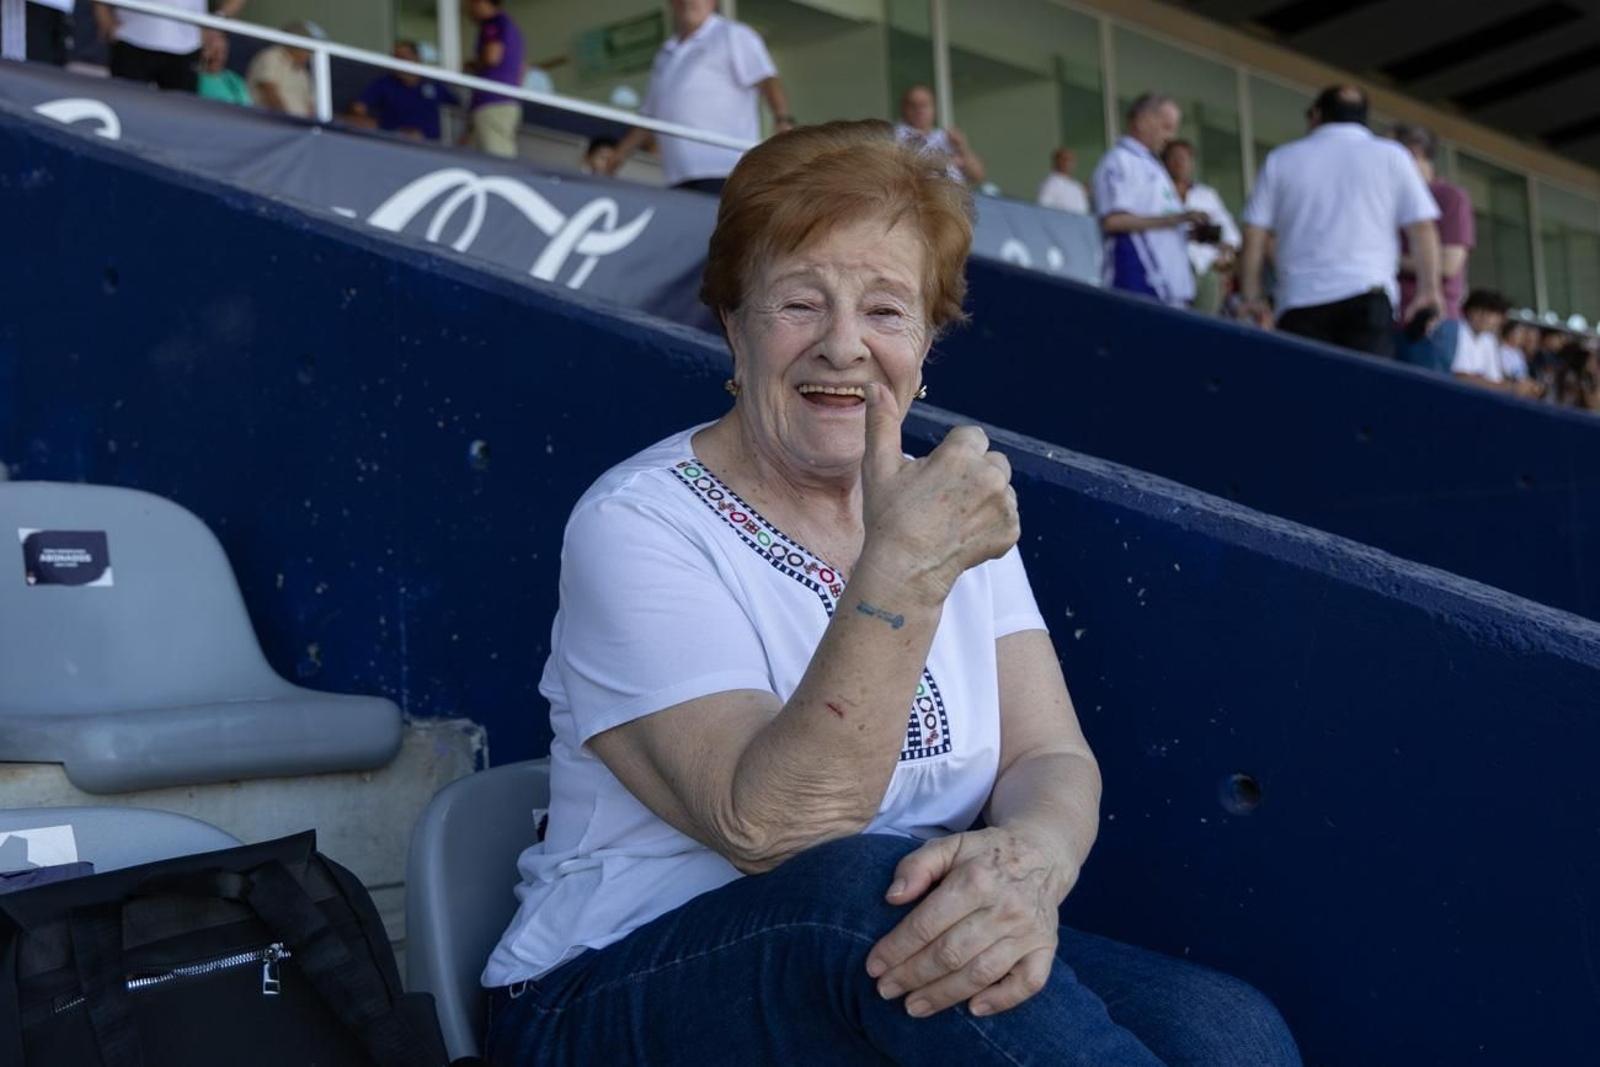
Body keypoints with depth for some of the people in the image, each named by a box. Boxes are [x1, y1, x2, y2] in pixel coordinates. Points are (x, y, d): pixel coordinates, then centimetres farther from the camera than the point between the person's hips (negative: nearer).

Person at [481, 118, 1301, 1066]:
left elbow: (1052, 761, -4)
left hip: (914, 975, 4)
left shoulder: (949, 505, 6)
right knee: (866, 884, -35)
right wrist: (902, 574, -34)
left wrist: (1029, 861, -27)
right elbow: (771, 830, -23)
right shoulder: (639, 526, -12)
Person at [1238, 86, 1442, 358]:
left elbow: (1254, 236, 9)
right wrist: (1428, 290, 7)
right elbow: (1423, 228, 4)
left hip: (1298, 302, 1)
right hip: (1367, 298, -1)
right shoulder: (1391, 155, 12)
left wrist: (1251, 297, 13)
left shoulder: (1281, 159, 14)